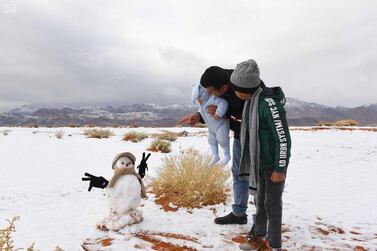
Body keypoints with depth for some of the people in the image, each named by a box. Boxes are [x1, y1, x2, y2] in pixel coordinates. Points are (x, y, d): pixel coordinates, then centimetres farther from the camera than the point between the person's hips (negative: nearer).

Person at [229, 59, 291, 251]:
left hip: (275, 163, -8)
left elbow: (283, 137, -22)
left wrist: (280, 168, -18)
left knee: (272, 202, 4)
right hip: (260, 161, 8)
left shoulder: (269, 102, -24)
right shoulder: (251, 101, 3)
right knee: (260, 199, 17)